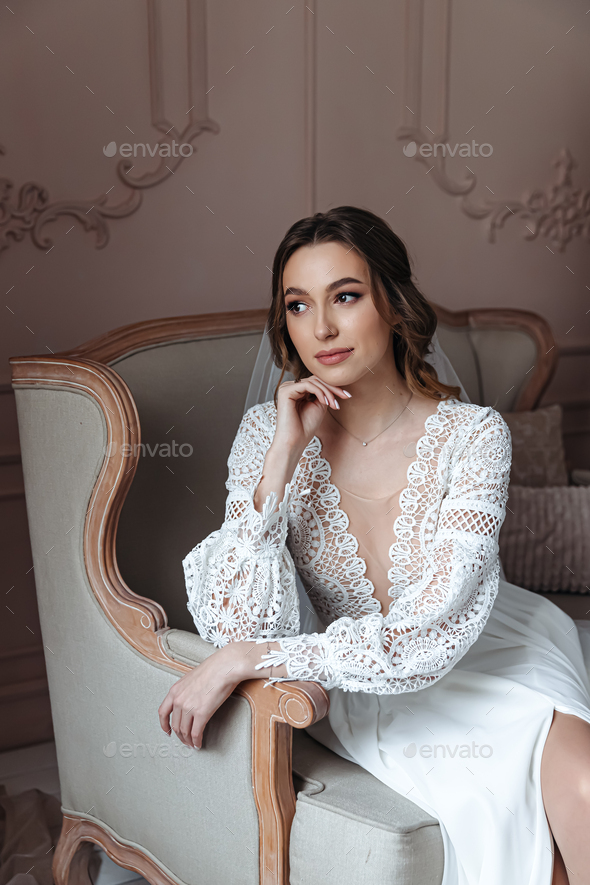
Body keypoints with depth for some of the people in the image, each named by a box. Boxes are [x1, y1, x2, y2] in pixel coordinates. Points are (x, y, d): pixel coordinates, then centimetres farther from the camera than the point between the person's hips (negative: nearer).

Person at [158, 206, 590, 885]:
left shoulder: (473, 435, -18)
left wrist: (244, 661, -29)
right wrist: (285, 455, -27)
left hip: (480, 659, 0)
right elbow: (239, 625, -21)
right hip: (356, 685, 0)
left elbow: (432, 636, -26)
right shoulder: (268, 433, -12)